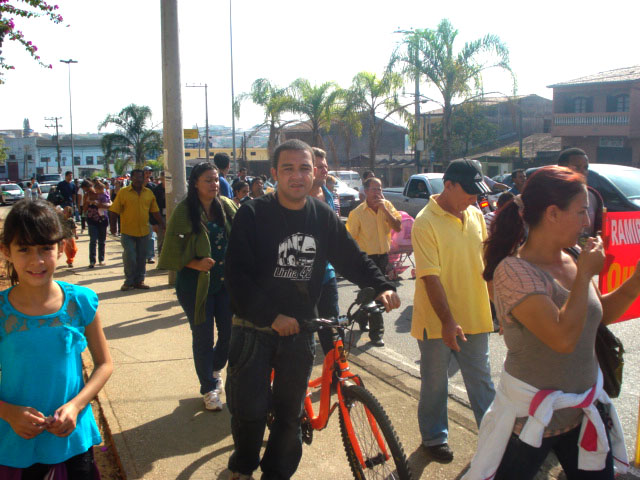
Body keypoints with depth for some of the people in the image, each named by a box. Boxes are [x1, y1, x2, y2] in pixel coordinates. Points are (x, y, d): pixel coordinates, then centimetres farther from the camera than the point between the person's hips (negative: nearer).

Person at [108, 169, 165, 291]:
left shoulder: (149, 193, 6)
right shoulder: (123, 192, -3)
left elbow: (155, 211, 11)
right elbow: (114, 211, -2)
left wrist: (163, 224, 9)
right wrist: (113, 226, -6)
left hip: (144, 231, 3)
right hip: (128, 232, -3)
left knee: (142, 258, 10)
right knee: (129, 257, -3)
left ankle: (139, 280, 21)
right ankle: (129, 281, 12)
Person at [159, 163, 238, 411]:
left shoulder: (227, 206, 3)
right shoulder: (184, 212, -8)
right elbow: (173, 251, -7)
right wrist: (195, 264, -21)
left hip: (225, 281, 4)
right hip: (196, 284, -4)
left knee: (230, 333, 9)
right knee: (203, 339, 5)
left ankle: (216, 369, 39)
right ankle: (209, 389, 24)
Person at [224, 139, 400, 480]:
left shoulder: (323, 217, 2)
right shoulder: (253, 214, -8)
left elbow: (352, 258, 9)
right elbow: (236, 275, -13)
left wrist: (382, 287, -8)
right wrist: (272, 316, -20)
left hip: (299, 329, 3)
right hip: (254, 328, -2)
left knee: (289, 413, 9)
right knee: (250, 409, 3)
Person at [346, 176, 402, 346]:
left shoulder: (387, 206, -1)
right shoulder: (357, 213, -14)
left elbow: (397, 227, -11)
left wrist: (384, 209, -20)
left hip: (383, 256, 5)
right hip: (367, 257, -5)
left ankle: (363, 321, 43)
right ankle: (376, 333, 3)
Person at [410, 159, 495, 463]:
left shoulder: (476, 215, 3)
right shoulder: (426, 222, -16)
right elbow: (430, 277, -20)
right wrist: (447, 321, -23)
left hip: (474, 315, 5)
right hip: (437, 321, -5)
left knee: (481, 380, 17)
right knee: (435, 383, 12)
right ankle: (434, 437, 31)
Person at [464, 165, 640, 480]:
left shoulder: (572, 260, 0)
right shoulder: (514, 271, -23)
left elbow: (601, 314, 17)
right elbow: (564, 338, -32)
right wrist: (585, 274, -21)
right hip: (531, 418, -7)